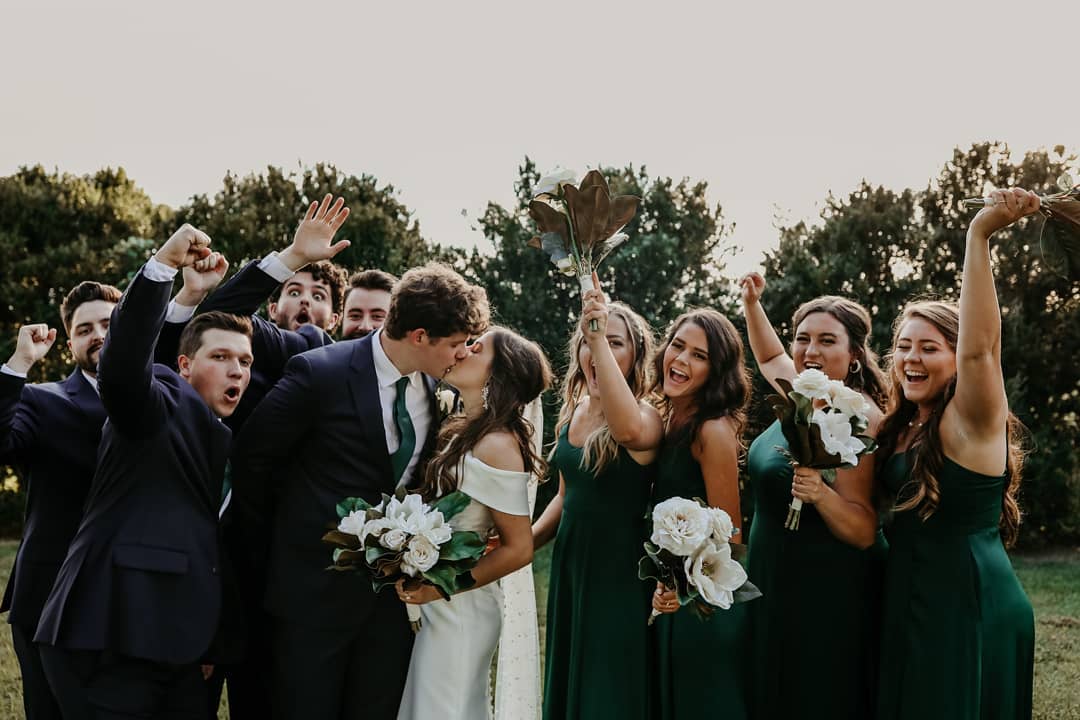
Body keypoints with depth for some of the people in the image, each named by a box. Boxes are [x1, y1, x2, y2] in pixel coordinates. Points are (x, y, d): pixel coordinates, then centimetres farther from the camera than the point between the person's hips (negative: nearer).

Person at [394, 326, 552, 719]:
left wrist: (438, 589, -15)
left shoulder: (497, 445, -20)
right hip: (438, 609, 8)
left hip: (459, 610, -8)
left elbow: (519, 549, -19)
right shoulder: (464, 433, 5)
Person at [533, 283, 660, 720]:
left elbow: (629, 430, -42)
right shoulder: (574, 412, 6)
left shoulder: (648, 417, -15)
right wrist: (528, 539, 3)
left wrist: (600, 341, -42)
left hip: (618, 573, -7)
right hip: (569, 568, 7)